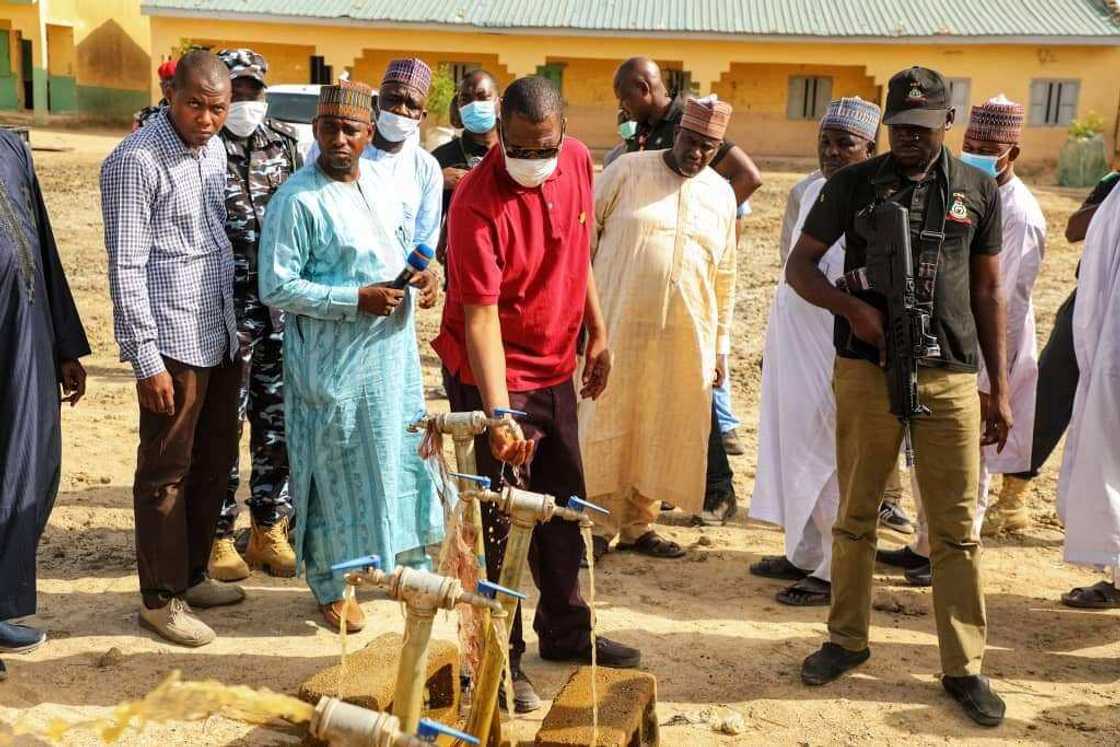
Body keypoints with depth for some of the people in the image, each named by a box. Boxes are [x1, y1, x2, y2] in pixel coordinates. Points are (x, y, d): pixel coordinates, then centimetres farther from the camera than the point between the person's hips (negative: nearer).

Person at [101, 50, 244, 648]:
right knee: (166, 472, 3)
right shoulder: (135, 161, -14)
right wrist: (146, 358, -19)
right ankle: (160, 598, 15)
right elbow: (125, 267, -16)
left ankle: (192, 574, 31)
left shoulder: (213, 150, 10)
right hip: (173, 341, -8)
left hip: (220, 336, 8)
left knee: (214, 461, 16)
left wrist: (235, 322, 17)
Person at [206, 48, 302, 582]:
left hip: (282, 307, 4)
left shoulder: (284, 143, 9)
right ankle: (219, 534, 17)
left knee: (278, 420, 10)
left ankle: (270, 528, 24)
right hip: (224, 309, -4)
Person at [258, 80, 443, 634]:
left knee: (403, 452, 17)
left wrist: (422, 274, -2)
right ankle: (328, 585, 23)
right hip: (331, 357, -7)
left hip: (392, 348, 7)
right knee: (334, 465, 5)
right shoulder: (296, 201, -15)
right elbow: (277, 288, -17)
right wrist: (357, 300, -22)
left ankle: (411, 562, 36)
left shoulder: (383, 178, 6)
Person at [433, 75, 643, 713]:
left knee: (563, 503, 17)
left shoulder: (578, 162, -4)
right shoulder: (478, 203, -25)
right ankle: (498, 659, 16)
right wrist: (497, 413, -36)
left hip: (556, 366, 7)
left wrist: (597, 333, 11)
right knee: (500, 517, 1)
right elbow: (480, 315, -29)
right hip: (494, 373, -7)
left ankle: (566, 629, 35)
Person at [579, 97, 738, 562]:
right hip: (618, 326, -3)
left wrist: (721, 344, 14)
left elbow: (725, 276, 15)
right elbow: (584, 235, 2)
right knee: (607, 422, 1)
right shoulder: (628, 170, -1)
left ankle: (638, 524, 21)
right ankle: (599, 524, 13)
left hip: (686, 335, 4)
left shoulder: (722, 194, 11)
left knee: (662, 431, 7)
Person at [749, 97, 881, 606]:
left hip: (835, 359, -9)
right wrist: (772, 345, 21)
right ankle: (804, 556, 31)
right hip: (792, 352, 9)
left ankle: (835, 575, 13)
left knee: (831, 466, 0)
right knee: (794, 454, 16)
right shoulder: (814, 192, 12)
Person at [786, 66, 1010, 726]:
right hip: (867, 371, 0)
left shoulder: (979, 191, 7)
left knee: (957, 527, 3)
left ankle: (965, 667, 14)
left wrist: (1001, 389, 7)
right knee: (856, 516, 10)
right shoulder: (854, 185, 4)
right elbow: (800, 265, 5)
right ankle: (848, 639, 26)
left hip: (950, 376, 1)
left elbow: (987, 293, 10)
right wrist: (852, 307, -15)